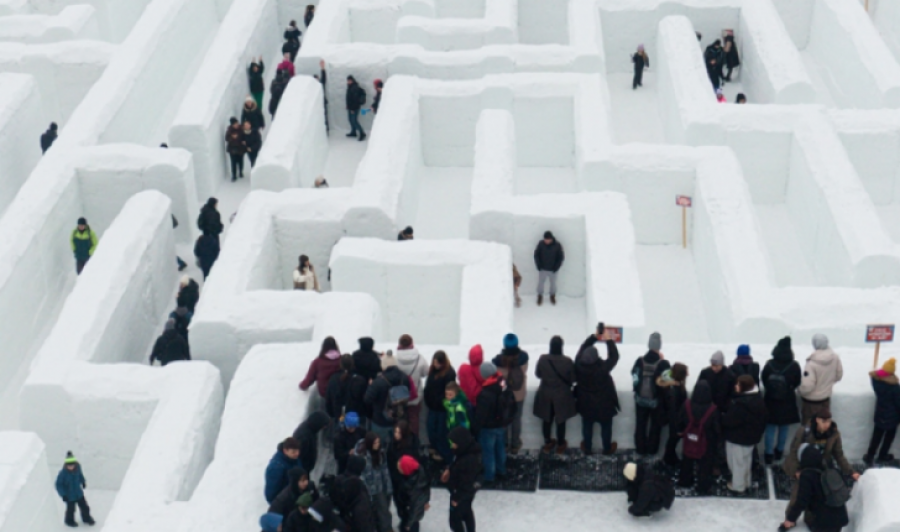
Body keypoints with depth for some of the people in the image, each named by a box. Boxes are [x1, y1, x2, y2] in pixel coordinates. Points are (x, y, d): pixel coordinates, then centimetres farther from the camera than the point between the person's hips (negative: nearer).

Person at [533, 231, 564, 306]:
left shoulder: (557, 246, -17)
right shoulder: (541, 244, -15)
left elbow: (561, 257, -7)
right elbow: (536, 255, -3)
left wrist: (556, 268, -11)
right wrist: (539, 266, -8)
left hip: (552, 270, 0)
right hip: (542, 269, 0)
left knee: (553, 283, 16)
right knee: (540, 283, 11)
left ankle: (552, 296, 40)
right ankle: (540, 296, 34)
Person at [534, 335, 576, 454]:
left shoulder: (542, 359, -17)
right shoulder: (567, 361, -22)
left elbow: (537, 374, 0)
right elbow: (573, 379, -10)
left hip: (545, 395, 2)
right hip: (562, 396, -2)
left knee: (547, 420, 20)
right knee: (561, 421, 15)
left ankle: (548, 443, 35)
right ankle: (560, 445, 30)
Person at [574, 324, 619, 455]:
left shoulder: (579, 365, -26)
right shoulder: (603, 367, -35)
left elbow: (583, 348, -11)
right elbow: (614, 356, -22)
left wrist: (594, 336, -13)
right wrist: (608, 340, -19)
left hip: (586, 403, 3)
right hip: (604, 404, -3)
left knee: (587, 426, 24)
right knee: (606, 427, 21)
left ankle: (587, 449, 41)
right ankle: (607, 449, 40)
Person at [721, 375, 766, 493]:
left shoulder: (741, 404, -33)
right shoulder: (759, 399, -2)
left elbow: (729, 420, -28)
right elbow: (762, 420, 9)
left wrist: (721, 418, -7)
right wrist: (759, 432, 21)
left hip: (738, 438, -9)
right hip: (752, 437, 9)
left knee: (737, 462, 9)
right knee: (746, 460, 24)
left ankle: (738, 485, 22)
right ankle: (746, 482, 39)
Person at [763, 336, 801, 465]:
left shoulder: (769, 365, -18)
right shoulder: (794, 366, -19)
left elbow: (763, 381, -3)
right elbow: (797, 383, -4)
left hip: (771, 401, 0)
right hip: (787, 403, 0)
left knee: (770, 429, 12)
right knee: (784, 429, 19)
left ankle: (769, 454, 14)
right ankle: (779, 452, 32)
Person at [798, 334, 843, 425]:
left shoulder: (812, 363, -32)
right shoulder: (835, 358, -13)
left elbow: (806, 386, -29)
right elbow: (839, 376, 4)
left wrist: (799, 389, -7)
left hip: (811, 400, -6)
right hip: (826, 398, 6)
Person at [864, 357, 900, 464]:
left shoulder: (875, 376, -12)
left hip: (880, 411, 4)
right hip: (891, 414, -4)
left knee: (877, 433, 17)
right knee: (890, 434, 18)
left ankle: (870, 456, 17)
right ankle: (882, 455, 31)